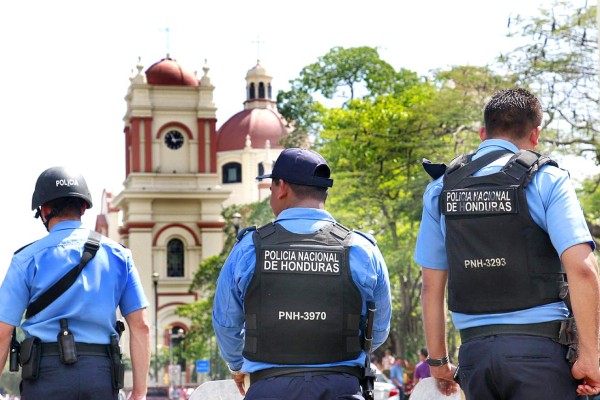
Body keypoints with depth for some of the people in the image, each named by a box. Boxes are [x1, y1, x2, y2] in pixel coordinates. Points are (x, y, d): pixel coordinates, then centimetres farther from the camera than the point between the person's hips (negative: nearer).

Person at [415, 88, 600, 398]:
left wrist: (438, 360, 18)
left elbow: (432, 286, 11)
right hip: (538, 348, -4)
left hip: (474, 350, 4)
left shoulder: (440, 189, 10)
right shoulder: (546, 180, -2)